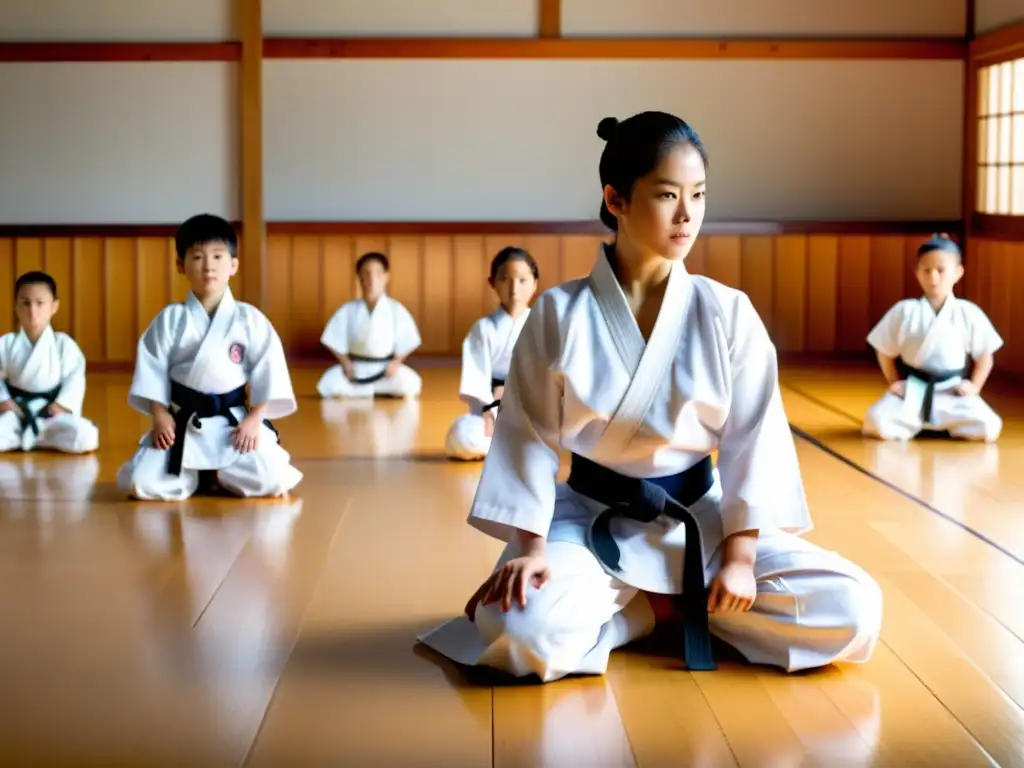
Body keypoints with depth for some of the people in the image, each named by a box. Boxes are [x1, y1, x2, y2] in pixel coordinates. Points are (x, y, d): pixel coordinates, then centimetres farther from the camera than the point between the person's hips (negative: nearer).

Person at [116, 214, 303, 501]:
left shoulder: (249, 319, -3)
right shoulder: (170, 319, -1)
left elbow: (267, 369, -2)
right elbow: (152, 369, 2)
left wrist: (254, 419, -9)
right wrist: (160, 416, -7)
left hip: (235, 421, 0)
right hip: (182, 422, 0)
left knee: (271, 481, -18)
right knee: (143, 483, -16)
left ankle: (219, 475, 14)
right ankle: (194, 476, 16)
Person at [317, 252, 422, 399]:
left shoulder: (396, 309, -5)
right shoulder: (348, 310, -4)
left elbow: (406, 341, 0)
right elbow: (334, 341, 0)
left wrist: (395, 362, -13)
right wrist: (345, 363, -12)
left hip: (385, 368, 0)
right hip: (356, 368, 0)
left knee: (411, 385, -27)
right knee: (328, 386, -26)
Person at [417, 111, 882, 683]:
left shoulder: (727, 313, -6)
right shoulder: (560, 314, -9)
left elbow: (754, 438, -4)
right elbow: (529, 435, -6)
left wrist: (739, 555, -10)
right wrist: (530, 547, -15)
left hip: (700, 518, 2)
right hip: (591, 521, -1)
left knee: (853, 610, -16)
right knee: (528, 632, -33)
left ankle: (680, 605, 3)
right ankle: (676, 609, -4)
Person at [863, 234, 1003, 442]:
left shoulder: (969, 314, -3)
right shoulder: (904, 311, -4)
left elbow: (984, 355, 9)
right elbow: (885, 352, 8)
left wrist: (974, 386, -1)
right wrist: (895, 383, 2)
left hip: (953, 393, 1)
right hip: (912, 391, -1)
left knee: (988, 429, -21)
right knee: (877, 424, -25)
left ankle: (945, 424, 11)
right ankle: (914, 424, 9)